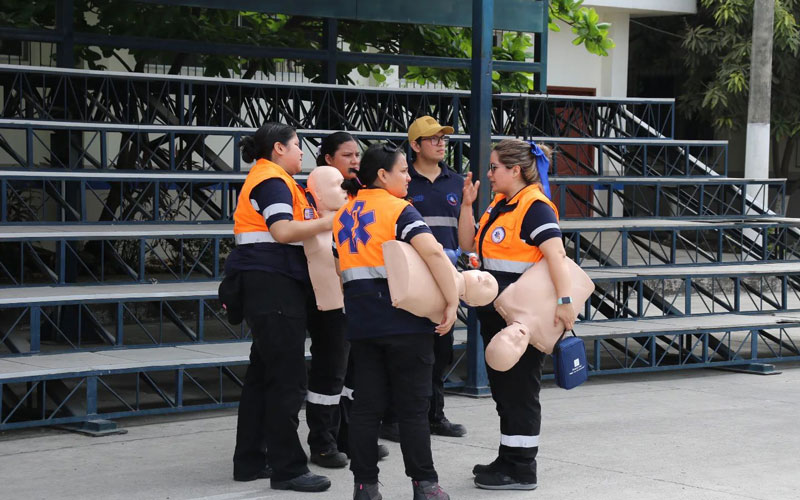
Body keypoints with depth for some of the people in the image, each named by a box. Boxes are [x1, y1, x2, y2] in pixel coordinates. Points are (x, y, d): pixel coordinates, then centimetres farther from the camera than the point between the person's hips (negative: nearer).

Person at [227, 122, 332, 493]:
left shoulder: (269, 178, 22)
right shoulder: (272, 180, -10)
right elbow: (283, 231, -23)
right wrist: (330, 221, -20)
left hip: (268, 286, 11)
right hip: (274, 284, -11)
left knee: (264, 374, 14)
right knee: (287, 379, -9)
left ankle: (250, 461, 19)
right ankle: (287, 469, -7)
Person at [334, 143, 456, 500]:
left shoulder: (343, 214, 11)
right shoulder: (400, 211, -10)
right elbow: (433, 253, -24)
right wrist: (452, 301, -21)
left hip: (361, 320, 6)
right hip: (404, 320, -6)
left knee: (366, 404, 8)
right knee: (412, 406, 1)